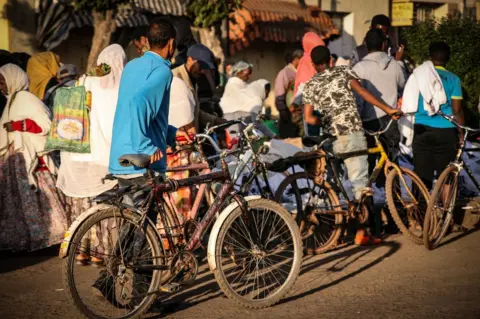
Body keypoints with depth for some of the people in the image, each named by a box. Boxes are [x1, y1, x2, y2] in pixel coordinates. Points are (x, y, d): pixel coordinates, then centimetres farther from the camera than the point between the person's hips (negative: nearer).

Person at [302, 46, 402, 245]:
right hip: (352, 131, -3)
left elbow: (308, 118, 5)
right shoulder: (343, 71, 10)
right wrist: (387, 109, -6)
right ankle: (361, 232, -10)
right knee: (360, 180, -4)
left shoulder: (310, 85, 14)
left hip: (330, 137, 3)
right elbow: (362, 92, -5)